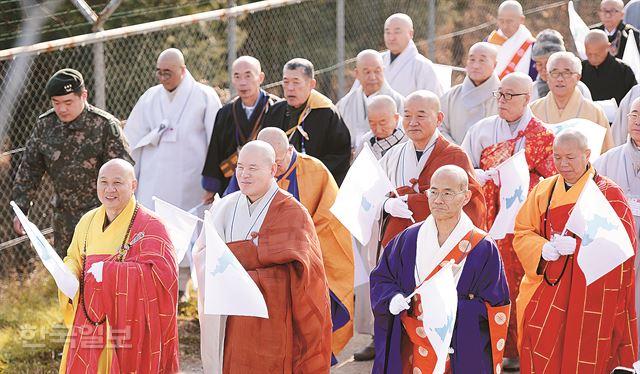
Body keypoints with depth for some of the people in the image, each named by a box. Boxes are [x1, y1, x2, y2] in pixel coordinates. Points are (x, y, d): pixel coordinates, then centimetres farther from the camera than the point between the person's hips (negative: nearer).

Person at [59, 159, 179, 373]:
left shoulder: (149, 225, -10)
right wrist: (69, 274, -3)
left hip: (131, 327, -5)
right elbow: (74, 260, 21)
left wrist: (108, 271, -22)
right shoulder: (88, 222, 9)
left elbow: (161, 273, -20)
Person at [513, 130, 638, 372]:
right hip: (546, 290, 3)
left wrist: (576, 246, -21)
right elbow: (522, 233, 10)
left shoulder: (608, 193, -3)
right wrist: (542, 249, -13)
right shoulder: (543, 190, 10)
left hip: (591, 293, -3)